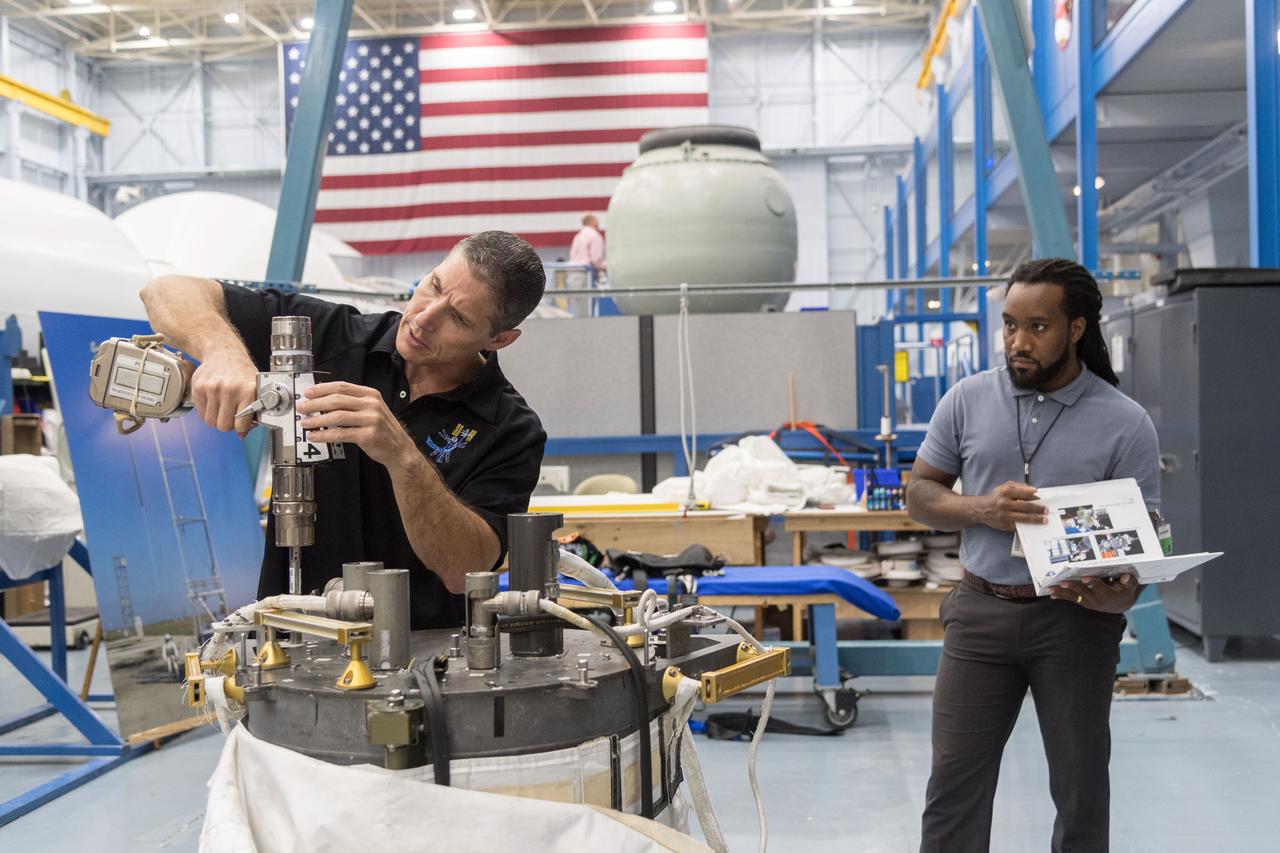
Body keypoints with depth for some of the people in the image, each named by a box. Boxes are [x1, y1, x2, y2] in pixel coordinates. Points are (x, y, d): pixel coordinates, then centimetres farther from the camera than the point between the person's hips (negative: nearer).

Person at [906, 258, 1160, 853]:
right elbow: (920, 495, 6)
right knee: (954, 781, 5)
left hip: (1076, 619, -1)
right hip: (981, 611, 1)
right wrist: (982, 509, -15)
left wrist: (1119, 593, -27)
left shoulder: (1125, 424, -6)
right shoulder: (967, 399, 0)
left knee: (1080, 785, 12)